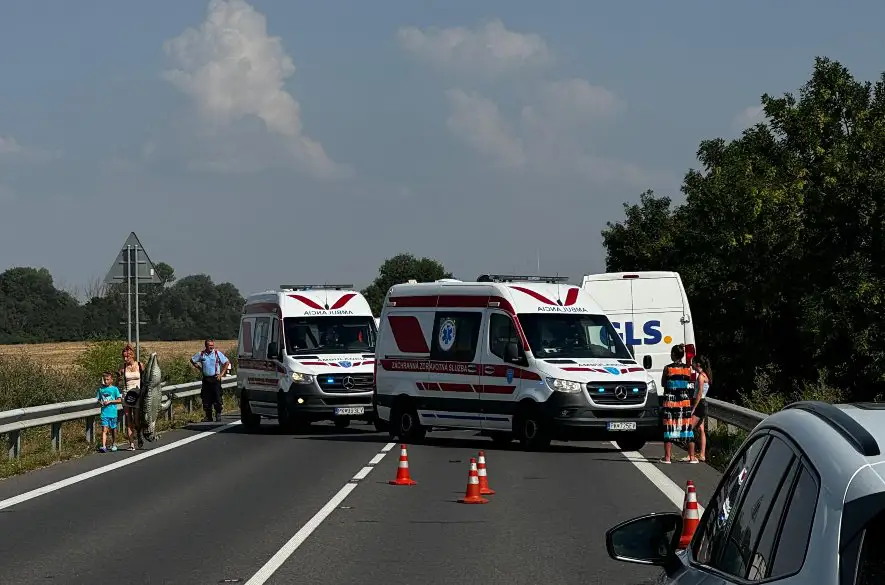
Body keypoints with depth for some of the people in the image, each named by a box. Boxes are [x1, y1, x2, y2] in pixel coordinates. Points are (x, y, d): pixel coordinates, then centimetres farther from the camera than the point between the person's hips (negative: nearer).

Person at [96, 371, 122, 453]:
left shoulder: (114, 389, 0)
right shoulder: (101, 389, 8)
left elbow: (119, 400, -3)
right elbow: (98, 399, 17)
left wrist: (110, 401, -13)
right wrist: (101, 402, -5)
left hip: (113, 412, -1)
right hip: (104, 413, 1)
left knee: (113, 429, 12)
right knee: (104, 430, -10)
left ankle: (114, 445, 29)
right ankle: (103, 446, -18)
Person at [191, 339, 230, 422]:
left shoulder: (217, 353, -4)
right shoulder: (201, 354, 2)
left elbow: (227, 362, 1)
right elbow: (192, 360, 19)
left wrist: (221, 374, -3)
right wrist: (199, 368, 9)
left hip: (215, 378, -3)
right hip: (206, 379, 3)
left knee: (217, 397, -7)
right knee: (206, 398, 4)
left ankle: (218, 415, 1)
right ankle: (208, 416, 13)